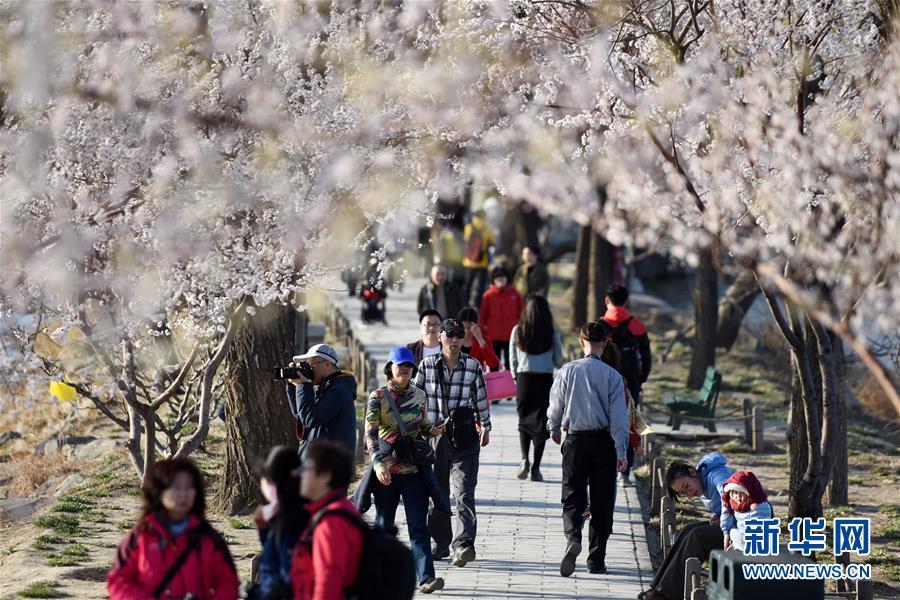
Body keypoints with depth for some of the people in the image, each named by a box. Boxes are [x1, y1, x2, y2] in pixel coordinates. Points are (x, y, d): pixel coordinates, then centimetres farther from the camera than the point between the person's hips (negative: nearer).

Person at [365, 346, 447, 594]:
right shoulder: (377, 398, -5)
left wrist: (432, 431, -3)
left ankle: (426, 577, -14)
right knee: (384, 524, 10)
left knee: (418, 525, -6)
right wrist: (378, 463, -27)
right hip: (387, 471, -2)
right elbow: (370, 435, -13)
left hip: (414, 470, 2)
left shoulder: (419, 395, 7)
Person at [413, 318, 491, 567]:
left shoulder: (473, 366, 3)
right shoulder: (427, 365, 4)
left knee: (464, 492, -13)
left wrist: (485, 427, 20)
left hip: (464, 437, -2)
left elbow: (481, 398, 14)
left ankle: (463, 544, -21)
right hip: (434, 435, 2)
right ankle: (440, 543, 21)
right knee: (436, 492, 10)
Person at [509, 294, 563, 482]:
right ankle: (536, 468, 0)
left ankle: (525, 459, -7)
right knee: (540, 423, 4)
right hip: (545, 380, -1)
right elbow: (558, 361, 3)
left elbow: (512, 360, 5)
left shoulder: (517, 331, -1)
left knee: (524, 421, 13)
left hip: (523, 378, 1)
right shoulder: (552, 333, -4)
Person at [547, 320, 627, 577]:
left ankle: (573, 539, -24)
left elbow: (555, 407, 5)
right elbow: (619, 417, -7)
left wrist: (554, 431, 25)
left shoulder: (568, 371, -4)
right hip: (603, 441, 0)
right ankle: (596, 559, 12)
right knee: (602, 503, 10)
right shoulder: (612, 376, -6)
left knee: (573, 498, 5)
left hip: (575, 441, 0)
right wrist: (621, 451, -2)